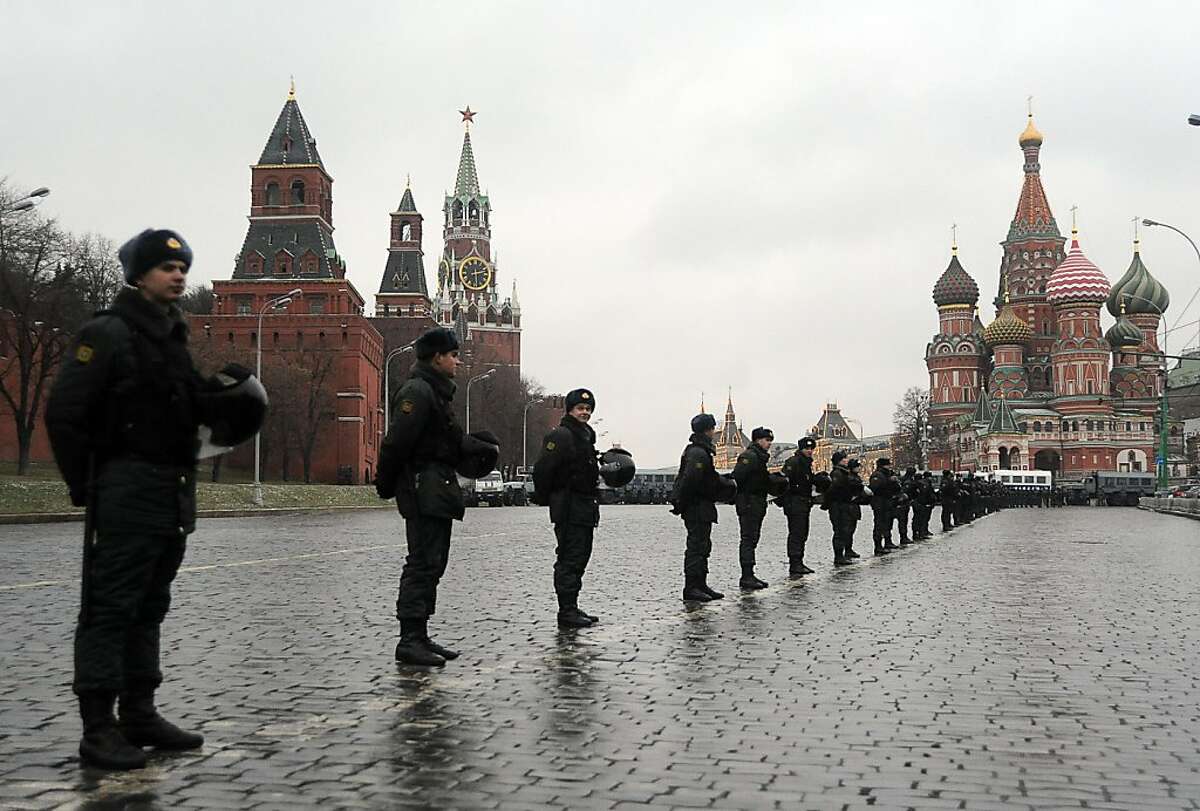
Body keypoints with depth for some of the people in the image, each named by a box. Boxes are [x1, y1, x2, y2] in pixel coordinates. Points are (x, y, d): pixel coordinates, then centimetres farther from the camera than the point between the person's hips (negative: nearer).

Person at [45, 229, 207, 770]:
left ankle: (140, 715, 21)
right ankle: (98, 729, -2)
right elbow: (63, 413, -13)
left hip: (174, 496, 9)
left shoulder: (172, 337, 17)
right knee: (111, 607, -6)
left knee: (149, 608, 13)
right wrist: (85, 486, -10)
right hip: (129, 494, -9)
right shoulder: (108, 333, -9)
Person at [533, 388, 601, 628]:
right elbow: (542, 469, -17)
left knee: (580, 558, 12)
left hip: (586, 508, 10)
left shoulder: (586, 436, 18)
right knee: (569, 559, -9)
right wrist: (546, 498, -8)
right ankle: (567, 611, -7)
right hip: (568, 509, -10)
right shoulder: (561, 436, -12)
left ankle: (572, 608, 18)